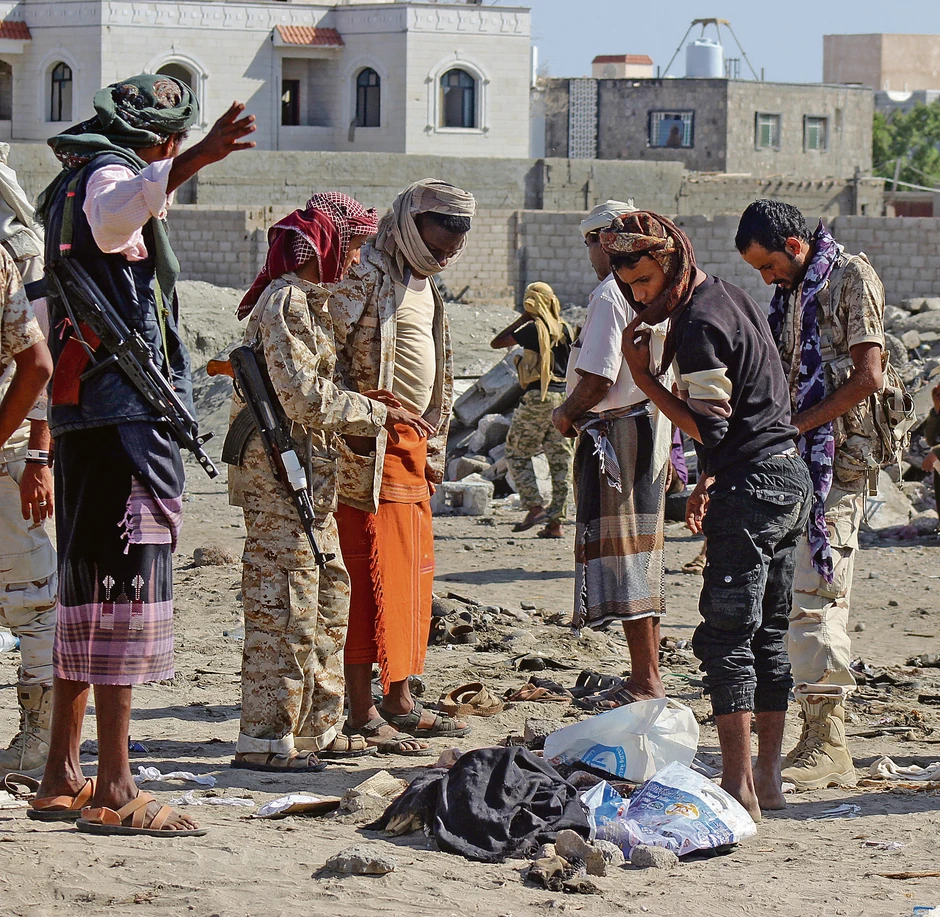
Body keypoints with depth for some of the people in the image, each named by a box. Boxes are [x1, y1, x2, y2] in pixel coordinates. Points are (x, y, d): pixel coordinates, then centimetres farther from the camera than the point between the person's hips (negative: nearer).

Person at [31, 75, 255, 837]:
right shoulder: (111, 174, -9)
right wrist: (193, 161, -50)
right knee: (129, 581, -12)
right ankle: (114, 792, -15)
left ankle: (62, 780, 17)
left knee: (88, 584, 13)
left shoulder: (71, 186, 22)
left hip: (83, 415, 10)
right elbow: (113, 215, -35)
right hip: (127, 410, -10)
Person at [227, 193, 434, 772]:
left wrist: (367, 402, 13)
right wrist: (376, 412, -14)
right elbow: (305, 396, -21)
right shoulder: (285, 301, -14)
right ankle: (265, 740, -6)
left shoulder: (309, 299, 19)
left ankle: (316, 728, 21)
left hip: (311, 474, 11)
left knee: (328, 598, 14)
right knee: (285, 604, -9)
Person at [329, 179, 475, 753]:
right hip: (372, 448, -9)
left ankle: (400, 700, 19)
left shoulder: (422, 283, 19)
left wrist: (433, 448, 23)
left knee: (413, 573, 11)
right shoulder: (368, 275, -11)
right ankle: (363, 712, -6)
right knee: (373, 574, -9)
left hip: (411, 444, 9)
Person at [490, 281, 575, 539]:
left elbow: (496, 343, -2)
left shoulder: (534, 328, -9)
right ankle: (556, 521, 4)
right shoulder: (564, 329, 9)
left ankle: (534, 507, -6)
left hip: (538, 396, -6)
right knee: (560, 457, 5)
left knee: (517, 452, 6)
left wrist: (521, 319, 4)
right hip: (564, 397, 6)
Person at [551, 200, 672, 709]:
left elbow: (598, 378, -21)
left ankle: (646, 682, -8)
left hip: (614, 433, -9)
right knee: (642, 556, 14)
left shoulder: (610, 295, -16)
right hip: (653, 431, 9)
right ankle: (648, 674, 18)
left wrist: (565, 413, -4)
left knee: (620, 559, -7)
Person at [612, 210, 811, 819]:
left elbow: (708, 427, -19)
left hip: (750, 489, -10)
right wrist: (709, 483, 22)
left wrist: (644, 378, -13)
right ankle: (768, 778, 16)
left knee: (726, 638, -8)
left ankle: (738, 787, -12)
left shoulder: (699, 325, -15)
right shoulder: (734, 300, 16)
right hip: (792, 477, 10)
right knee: (768, 635, 13)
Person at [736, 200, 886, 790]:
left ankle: (828, 746, -12)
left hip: (834, 460, -9)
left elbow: (867, 378, -14)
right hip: (790, 461, 9)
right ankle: (819, 740, 9)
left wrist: (796, 425, -13)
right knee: (795, 599, 6)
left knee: (813, 597, -13)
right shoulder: (789, 292, 20)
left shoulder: (852, 278, -5)